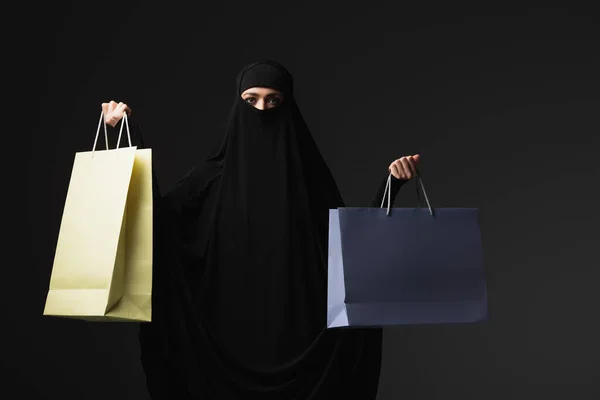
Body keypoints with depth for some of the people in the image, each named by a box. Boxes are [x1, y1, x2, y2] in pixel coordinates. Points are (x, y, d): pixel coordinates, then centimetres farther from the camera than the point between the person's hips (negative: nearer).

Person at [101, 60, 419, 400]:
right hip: (232, 328, 1)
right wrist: (131, 132, -5)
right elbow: (156, 214, -2)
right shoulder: (218, 171, 5)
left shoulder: (308, 171, 3)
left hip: (295, 328, -1)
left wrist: (391, 182, -8)